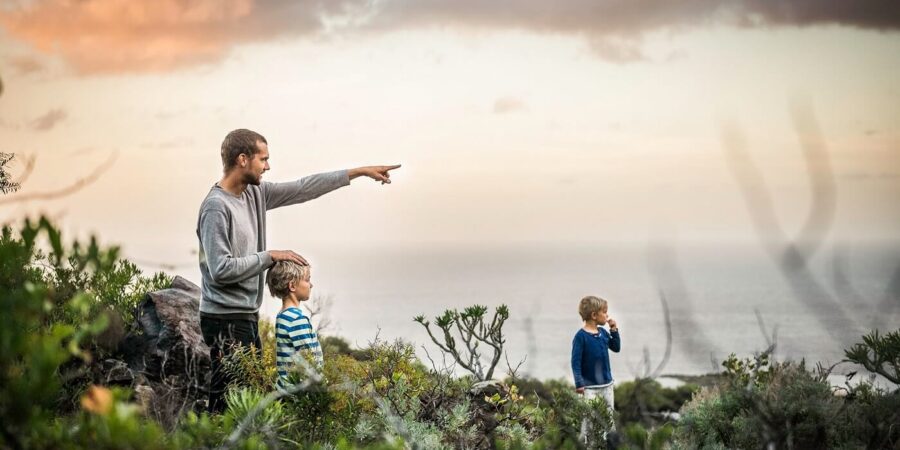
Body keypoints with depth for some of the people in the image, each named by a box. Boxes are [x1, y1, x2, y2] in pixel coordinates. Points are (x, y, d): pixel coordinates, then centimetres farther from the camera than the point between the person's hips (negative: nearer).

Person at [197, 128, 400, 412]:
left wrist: (360, 172, 15)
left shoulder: (256, 194, 10)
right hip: (226, 319, -9)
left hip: (247, 316, 9)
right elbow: (221, 270, -21)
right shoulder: (216, 207, -16)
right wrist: (270, 256, -13)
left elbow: (303, 189, 15)